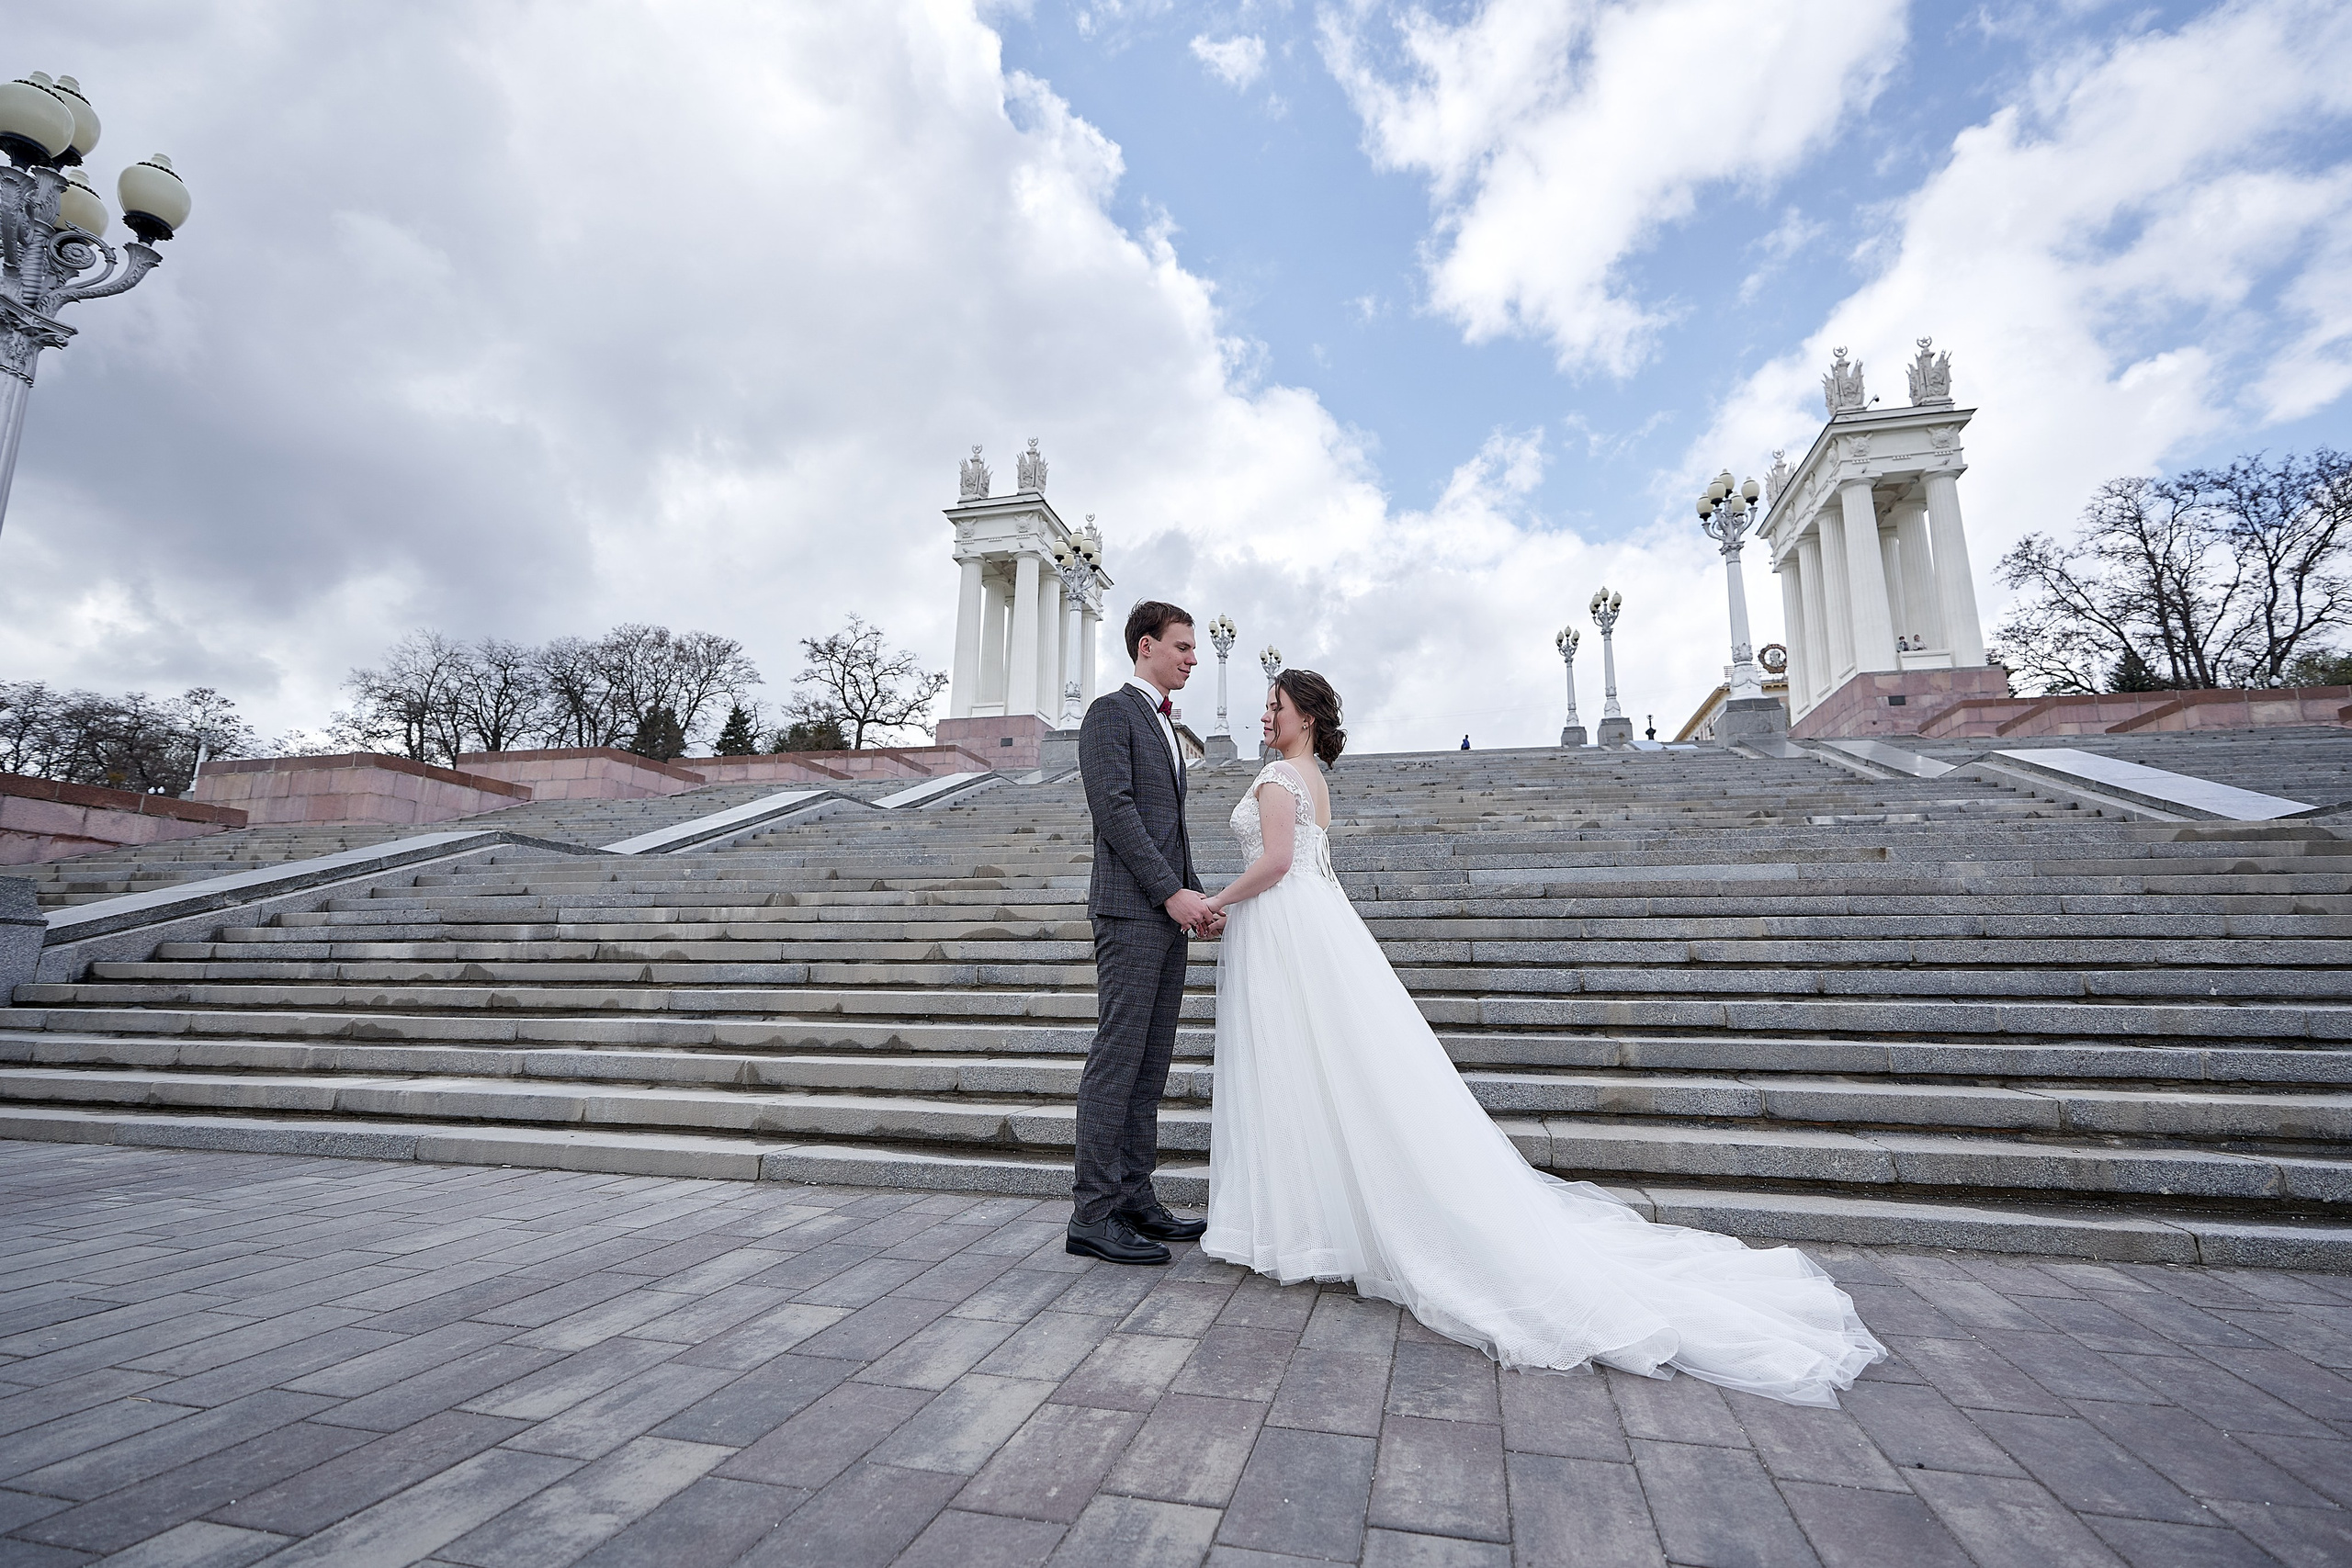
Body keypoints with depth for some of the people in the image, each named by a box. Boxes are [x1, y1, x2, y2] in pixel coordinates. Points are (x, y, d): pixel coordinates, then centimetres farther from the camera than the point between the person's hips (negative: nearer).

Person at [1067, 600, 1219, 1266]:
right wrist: (1172, 892, -17)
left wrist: (1196, 894, 11)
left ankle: (1134, 1199, 17)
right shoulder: (1111, 712, -4)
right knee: (1117, 1058, -7)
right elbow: (1114, 809, -15)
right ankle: (1093, 1213, 0)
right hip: (1130, 909, -9)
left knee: (1150, 1065, 9)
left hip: (1167, 913, 9)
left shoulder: (1165, 725, 24)